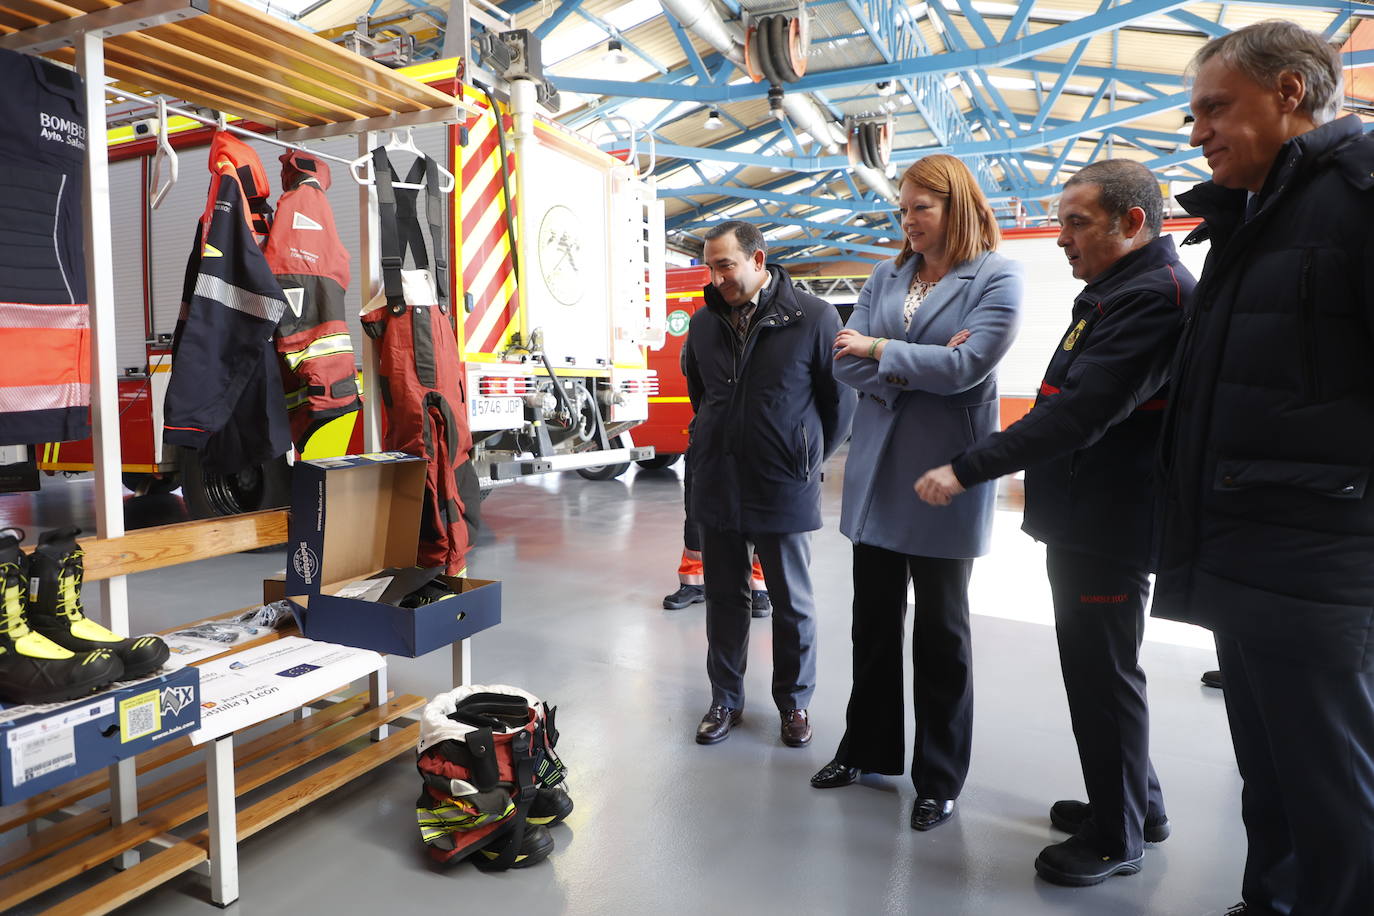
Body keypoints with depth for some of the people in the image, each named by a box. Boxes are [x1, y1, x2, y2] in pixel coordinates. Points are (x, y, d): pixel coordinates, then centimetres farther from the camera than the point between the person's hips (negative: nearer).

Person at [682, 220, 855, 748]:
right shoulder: (704, 323, 4)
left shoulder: (814, 318, -11)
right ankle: (725, 700, 29)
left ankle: (794, 703, 29)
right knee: (724, 599, 14)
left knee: (792, 604, 11)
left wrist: (808, 460, 4)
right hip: (717, 488, 4)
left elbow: (840, 401, -3)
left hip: (785, 489, -4)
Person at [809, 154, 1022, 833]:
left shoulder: (996, 278, -4)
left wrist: (879, 352, -9)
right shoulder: (886, 277, 10)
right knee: (873, 619, 14)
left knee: (940, 629, 8)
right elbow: (847, 363, 1)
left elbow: (966, 366, -18)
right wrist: (911, 369, -15)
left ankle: (939, 777, 25)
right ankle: (868, 746, 33)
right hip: (877, 471, 5)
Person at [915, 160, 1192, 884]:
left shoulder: (1154, 295, -19)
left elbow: (1079, 412, -28)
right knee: (1099, 666, 20)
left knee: (1103, 676, 2)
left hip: (1109, 527, -10)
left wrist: (967, 469, -26)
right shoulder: (1114, 292, 16)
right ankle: (1136, 803, 38)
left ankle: (1116, 838, 20)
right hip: (1083, 519, 10)